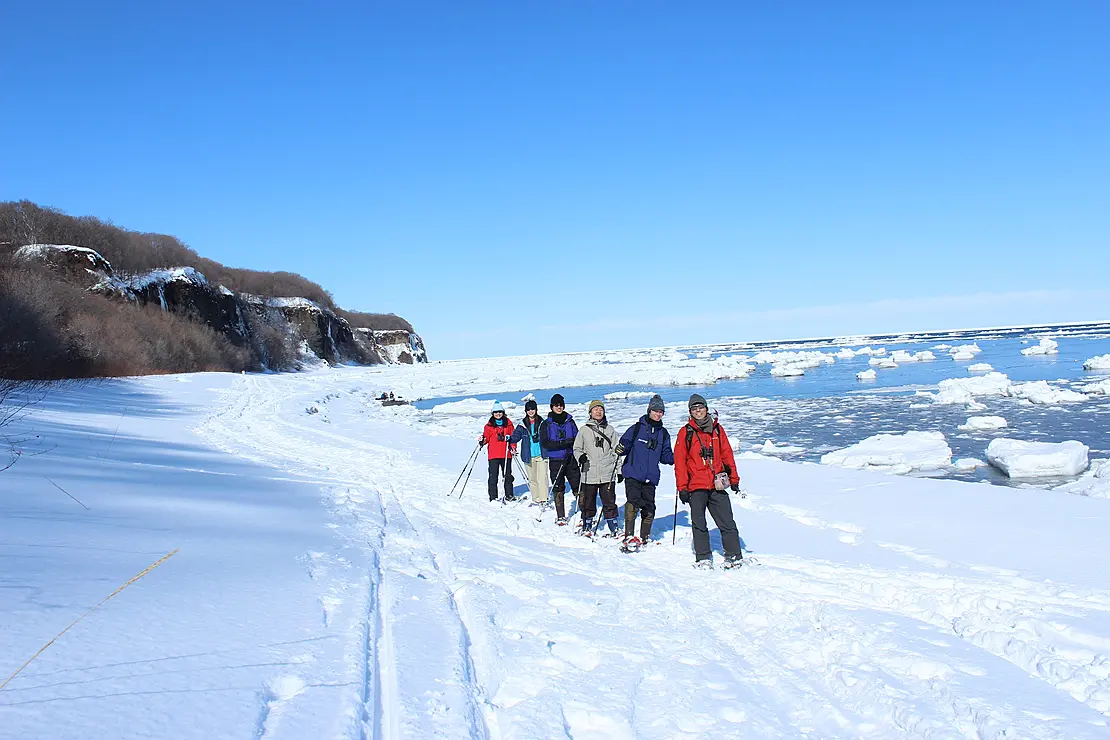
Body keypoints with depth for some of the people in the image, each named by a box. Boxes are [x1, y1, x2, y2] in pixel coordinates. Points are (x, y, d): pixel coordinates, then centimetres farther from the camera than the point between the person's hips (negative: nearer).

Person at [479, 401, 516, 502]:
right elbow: (486, 437, 4)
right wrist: (482, 441, -17)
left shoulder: (508, 424, 8)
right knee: (493, 476, -3)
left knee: (508, 475, 8)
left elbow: (513, 436, 9)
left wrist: (512, 447, -4)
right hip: (493, 455, -1)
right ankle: (493, 497, 3)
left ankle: (509, 495, 18)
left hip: (506, 454, 1)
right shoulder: (489, 425, 5)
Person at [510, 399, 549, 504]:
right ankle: (536, 499, 15)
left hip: (541, 454, -2)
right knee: (532, 479, 7)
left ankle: (544, 498, -8)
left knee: (542, 477, -11)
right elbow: (516, 436, 5)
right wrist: (510, 439, -14)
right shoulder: (522, 425, 6)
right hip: (528, 456, 2)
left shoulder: (542, 423, 4)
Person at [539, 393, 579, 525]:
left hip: (571, 459, 1)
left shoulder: (570, 422, 8)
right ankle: (561, 517, 12)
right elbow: (544, 443, -7)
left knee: (578, 487, -3)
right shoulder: (546, 424, 2)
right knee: (558, 489, 3)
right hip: (555, 461, -1)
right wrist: (562, 443, -18)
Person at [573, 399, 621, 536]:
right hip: (589, 474, 0)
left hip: (607, 474, 0)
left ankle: (614, 529, 9)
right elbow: (577, 448, 11)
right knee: (587, 503, 7)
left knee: (609, 502, 0)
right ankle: (587, 527, 24)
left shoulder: (610, 429, 8)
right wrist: (580, 457, -11)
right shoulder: (584, 430, 5)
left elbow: (616, 451, 11)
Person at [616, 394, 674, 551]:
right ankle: (629, 537, -18)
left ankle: (644, 538, 22)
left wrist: (676, 457, -2)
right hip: (633, 474, -4)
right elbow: (625, 442, 0)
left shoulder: (663, 433, 13)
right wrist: (621, 448, -22)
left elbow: (665, 455, 17)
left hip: (651, 478, 4)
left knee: (649, 508, 5)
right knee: (632, 503, -19)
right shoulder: (637, 428, 1)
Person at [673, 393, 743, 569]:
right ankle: (703, 558, 8)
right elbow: (680, 461, 1)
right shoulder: (686, 432, 3)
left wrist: (734, 479, 13)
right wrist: (682, 487, -4)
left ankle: (734, 557, 8)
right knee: (699, 524, 0)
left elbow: (727, 454, 15)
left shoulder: (717, 429, 10)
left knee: (727, 524, 1)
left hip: (717, 486, 2)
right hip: (696, 487, -2)